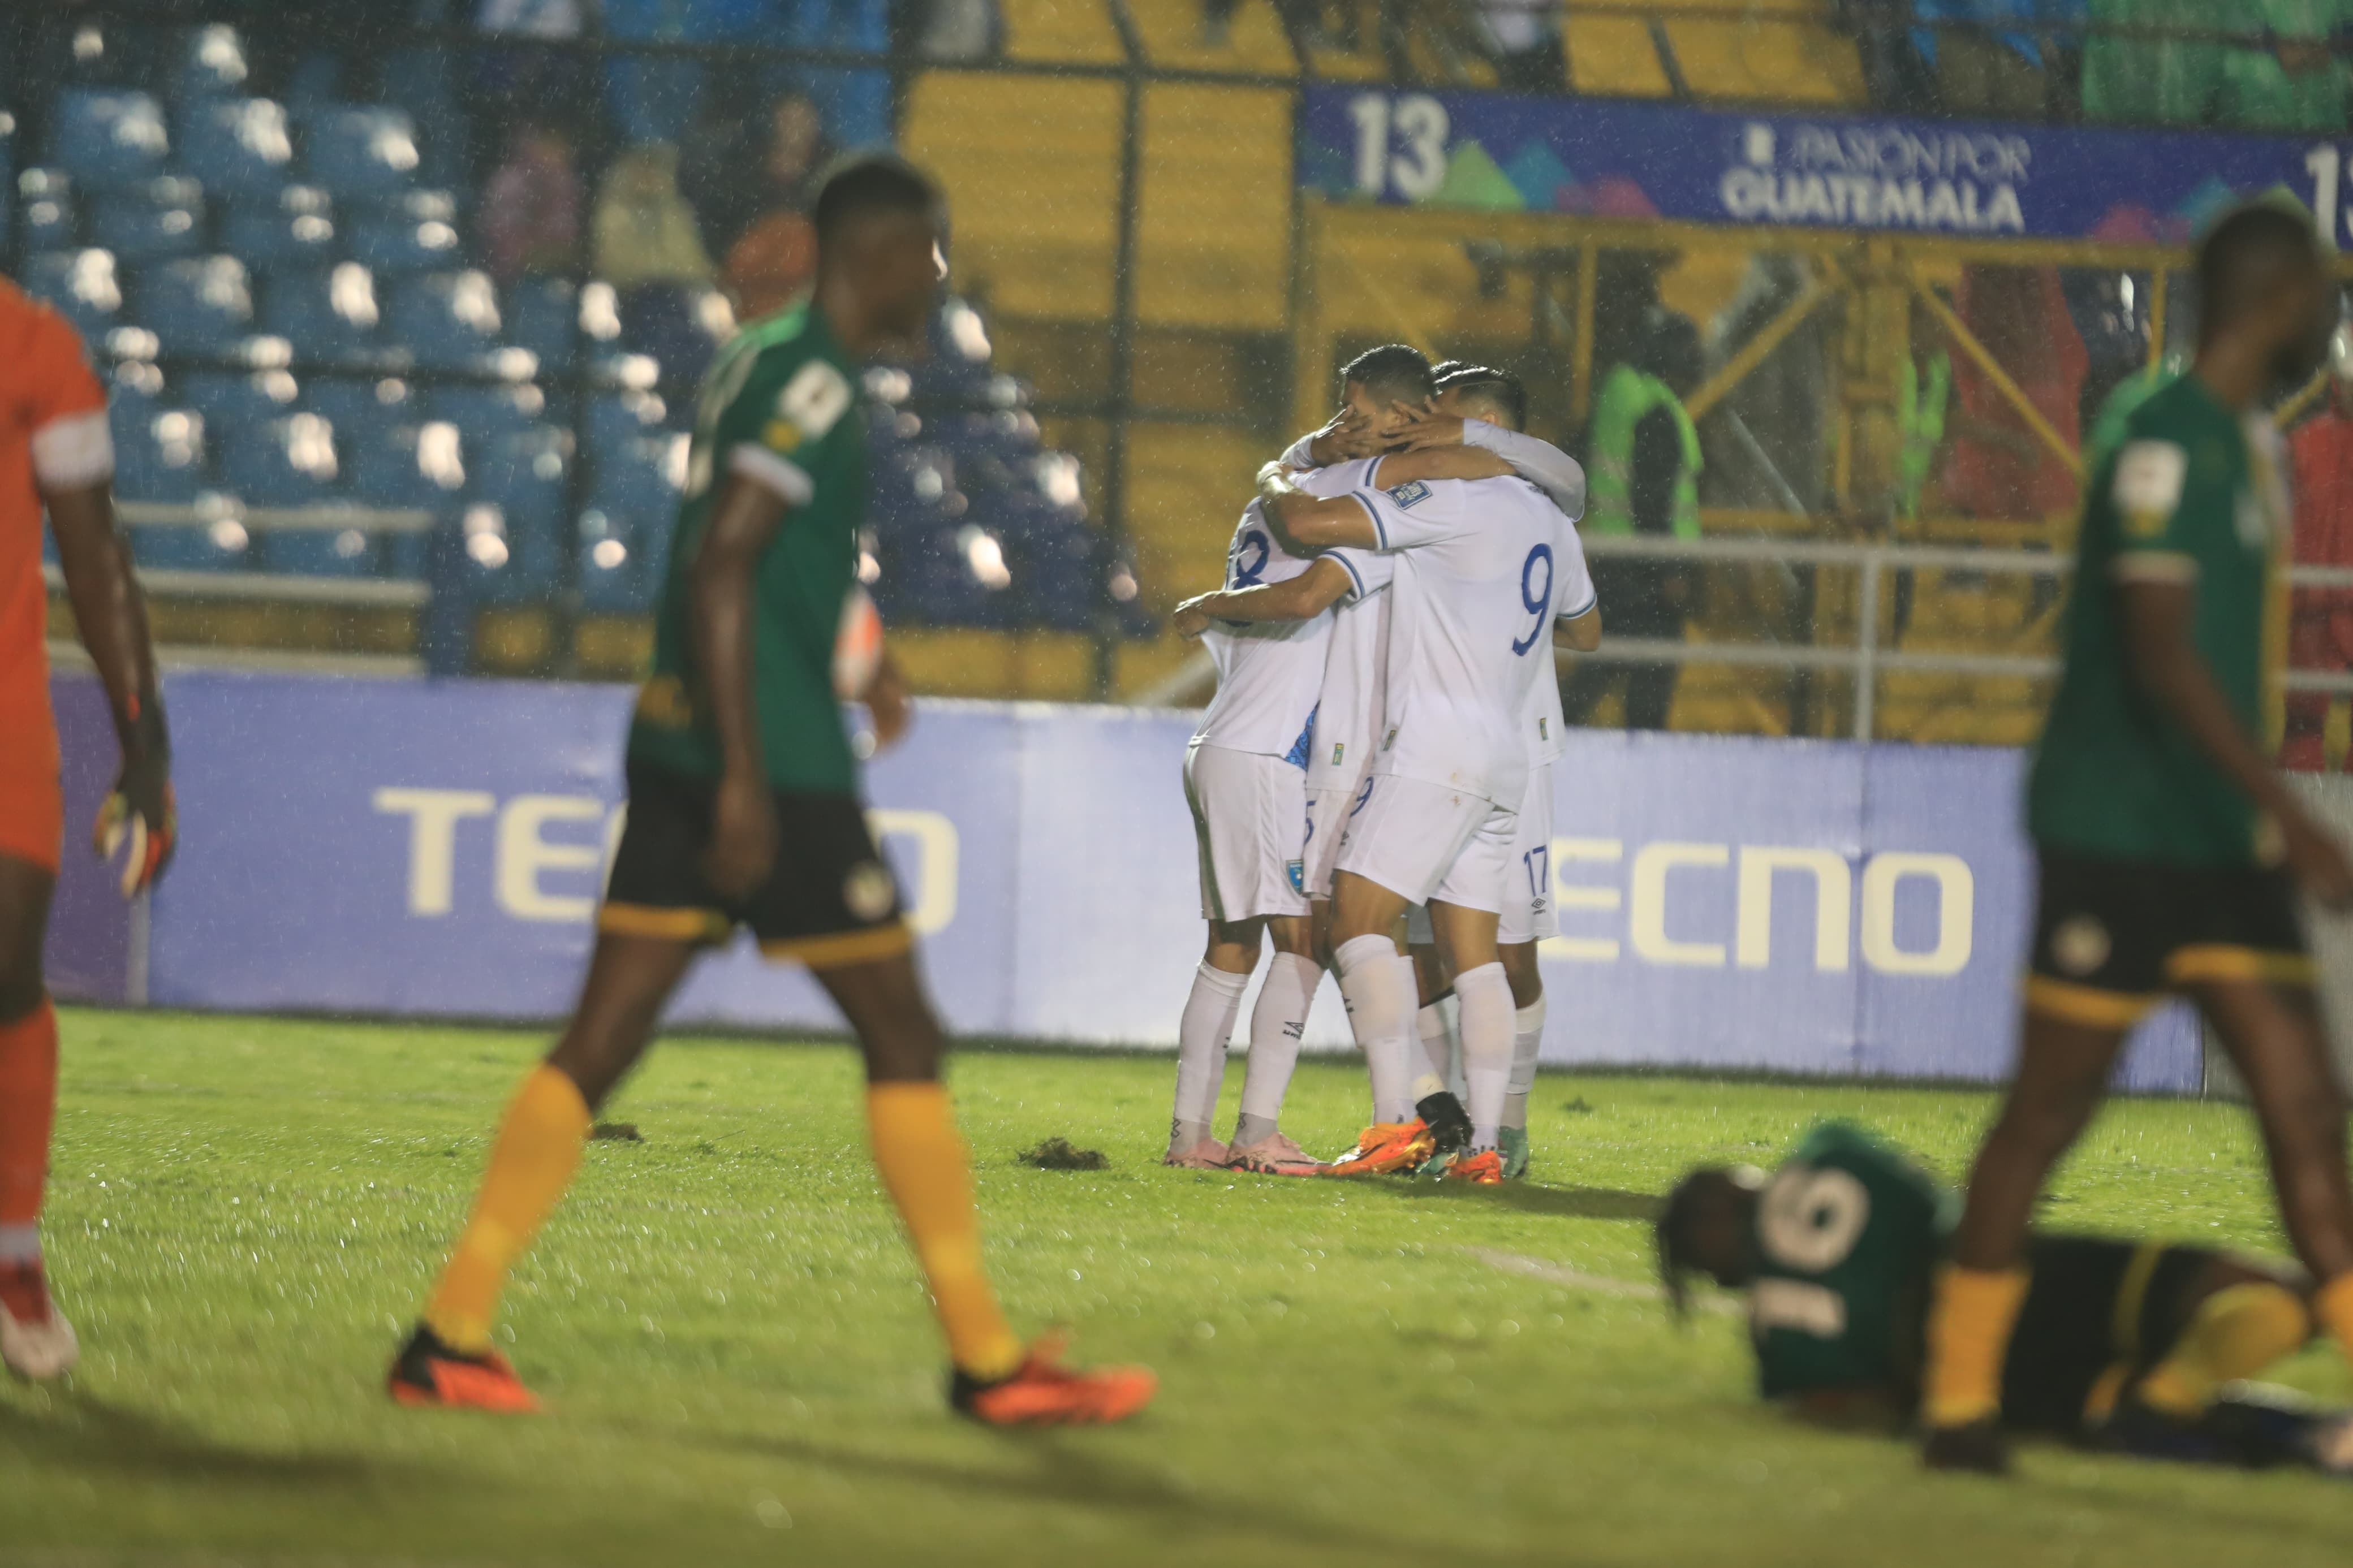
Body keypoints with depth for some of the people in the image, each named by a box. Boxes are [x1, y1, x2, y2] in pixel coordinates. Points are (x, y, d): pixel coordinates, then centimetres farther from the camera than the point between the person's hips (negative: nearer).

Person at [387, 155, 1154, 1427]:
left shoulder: (761, 362, 17)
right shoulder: (812, 381, -12)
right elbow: (720, 563, -20)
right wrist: (744, 781, -22)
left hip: (678, 749, 9)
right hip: (773, 767, -9)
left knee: (600, 1044, 5)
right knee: (902, 1036, 0)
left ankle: (449, 1335, 0)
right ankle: (988, 1365, 5)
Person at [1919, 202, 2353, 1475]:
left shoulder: (2248, 444, 14)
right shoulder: (2166, 448, -16)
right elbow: (2162, 657, -24)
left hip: (2219, 843, 9)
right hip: (2118, 834, -9)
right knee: (2047, 1113, 0)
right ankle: (1961, 1398, 9)